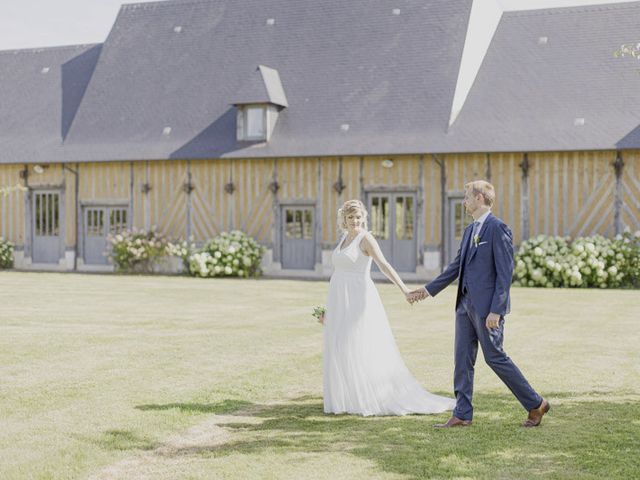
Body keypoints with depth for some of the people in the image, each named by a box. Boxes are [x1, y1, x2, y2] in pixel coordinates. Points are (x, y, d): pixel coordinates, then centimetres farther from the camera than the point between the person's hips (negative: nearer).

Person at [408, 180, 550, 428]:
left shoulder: (498, 228, -12)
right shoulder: (469, 230, 14)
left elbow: (505, 272, -16)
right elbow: (457, 266, 20)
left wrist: (496, 310, -20)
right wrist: (429, 290, 20)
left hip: (487, 305, -8)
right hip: (465, 303, 8)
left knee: (495, 357, -2)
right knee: (462, 358, 7)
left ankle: (536, 404, 13)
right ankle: (462, 415, 13)